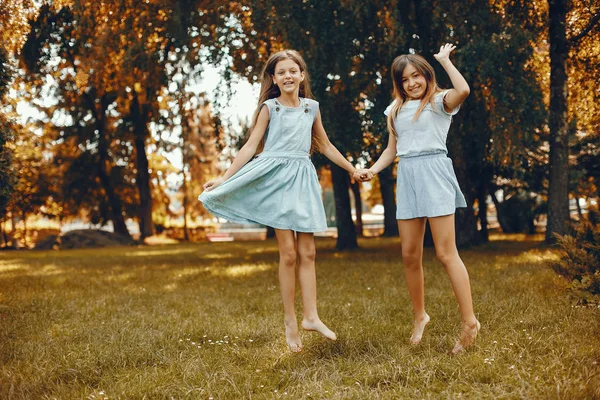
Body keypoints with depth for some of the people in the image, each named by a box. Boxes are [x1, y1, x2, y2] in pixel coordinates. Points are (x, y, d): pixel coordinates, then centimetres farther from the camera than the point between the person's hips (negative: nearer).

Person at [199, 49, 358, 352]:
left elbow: (325, 146, 23)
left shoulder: (311, 107, 12)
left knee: (307, 253, 1)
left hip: (303, 179, 4)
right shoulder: (270, 107, 2)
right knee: (288, 253, -4)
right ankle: (290, 322, 3)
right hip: (277, 178, -3)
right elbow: (251, 146, -2)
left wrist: (353, 170, 27)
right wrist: (224, 178, -11)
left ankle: (311, 316, 5)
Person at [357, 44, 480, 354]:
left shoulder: (439, 101, 0)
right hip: (407, 177, 6)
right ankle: (419, 316, 23)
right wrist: (372, 169, 2)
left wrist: (444, 59, -9)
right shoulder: (396, 110, 17)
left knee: (446, 253, -10)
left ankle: (469, 321, -6)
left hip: (434, 173, -6)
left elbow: (463, 89, -22)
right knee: (410, 255, 7)